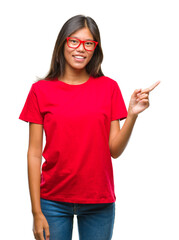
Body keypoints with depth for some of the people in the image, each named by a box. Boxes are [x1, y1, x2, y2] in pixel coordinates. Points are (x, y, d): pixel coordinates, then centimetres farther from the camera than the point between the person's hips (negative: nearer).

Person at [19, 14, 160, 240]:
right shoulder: (41, 90, -1)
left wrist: (132, 115, -17)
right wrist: (36, 211, -6)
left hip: (99, 202, 1)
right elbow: (34, 154, -3)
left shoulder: (108, 87, 2)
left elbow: (114, 150, -1)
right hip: (54, 202, 0)